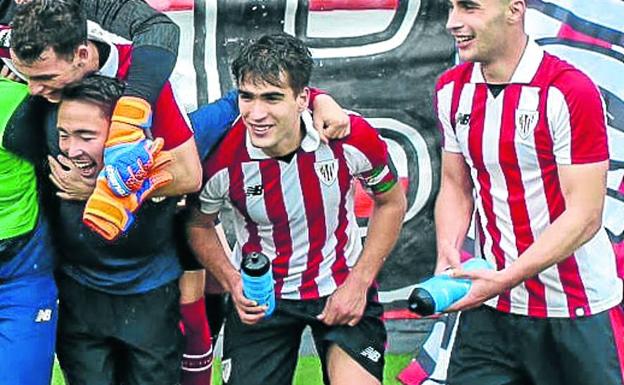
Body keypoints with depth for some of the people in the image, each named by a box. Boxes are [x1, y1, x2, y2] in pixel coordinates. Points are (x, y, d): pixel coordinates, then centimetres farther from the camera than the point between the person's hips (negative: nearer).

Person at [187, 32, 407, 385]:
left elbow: (391, 203, -1)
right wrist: (233, 283, -14)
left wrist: (358, 283, -8)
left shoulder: (352, 138, -20)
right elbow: (199, 225, 2)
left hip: (341, 286, -1)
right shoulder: (221, 157, -20)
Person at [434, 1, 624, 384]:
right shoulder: (451, 89, 3)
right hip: (491, 309, 5)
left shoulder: (570, 91, -17)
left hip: (579, 312, -5)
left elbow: (585, 215, -18)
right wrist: (448, 257, -7)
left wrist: (508, 278, -26)